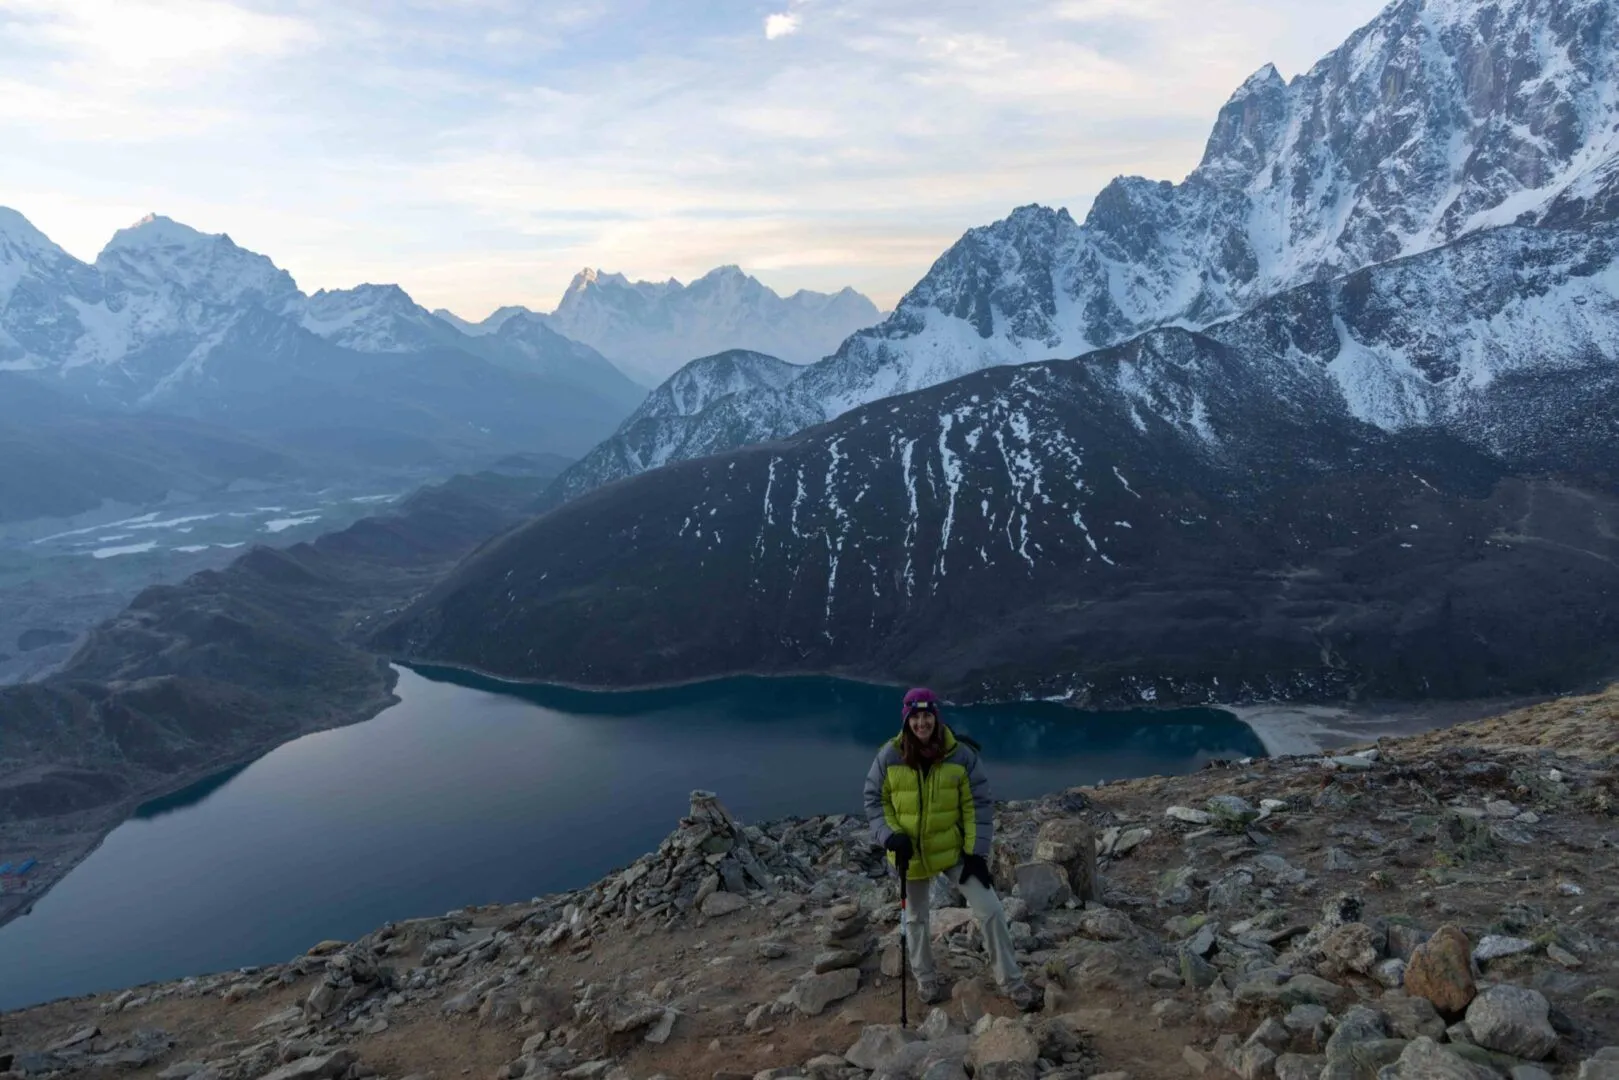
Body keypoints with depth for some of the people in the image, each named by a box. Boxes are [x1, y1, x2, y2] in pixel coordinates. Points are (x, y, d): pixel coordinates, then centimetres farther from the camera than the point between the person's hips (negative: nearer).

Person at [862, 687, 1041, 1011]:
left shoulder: (961, 755, -15)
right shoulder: (890, 756, -14)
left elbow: (979, 805, -8)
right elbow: (874, 799, -2)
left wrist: (976, 851, -13)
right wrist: (890, 836, -16)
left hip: (954, 849, 0)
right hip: (910, 852, 1)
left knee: (991, 910, -5)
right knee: (916, 917, 17)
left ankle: (1012, 982, 13)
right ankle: (925, 978, 41)